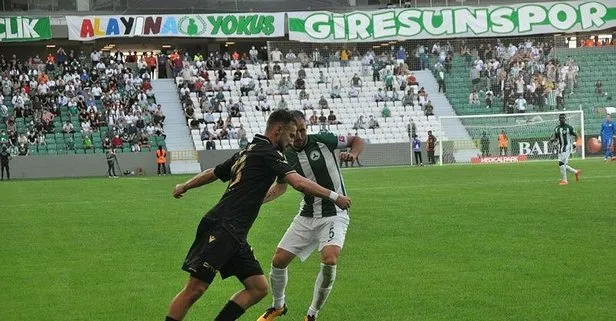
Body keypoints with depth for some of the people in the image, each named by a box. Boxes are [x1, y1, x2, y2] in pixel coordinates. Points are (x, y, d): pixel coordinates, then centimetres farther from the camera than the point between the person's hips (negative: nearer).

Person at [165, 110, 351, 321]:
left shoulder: (247, 152, 21)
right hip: (221, 230, -10)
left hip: (234, 236, 10)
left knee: (258, 288, 4)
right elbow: (299, 183, -18)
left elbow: (213, 173, 34)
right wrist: (334, 196, -12)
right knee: (195, 289, -11)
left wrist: (185, 186, 48)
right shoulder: (268, 152, -6)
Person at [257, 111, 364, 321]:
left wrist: (353, 154, -17)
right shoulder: (286, 157, -2)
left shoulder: (323, 141, -11)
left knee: (329, 260, -27)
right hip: (307, 216, 4)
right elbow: (280, 187, 14)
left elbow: (357, 140, 4)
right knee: (279, 260, 0)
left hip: (334, 215, -4)